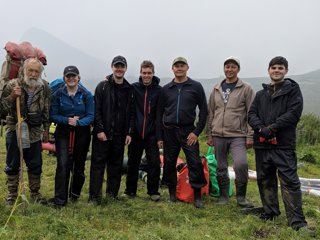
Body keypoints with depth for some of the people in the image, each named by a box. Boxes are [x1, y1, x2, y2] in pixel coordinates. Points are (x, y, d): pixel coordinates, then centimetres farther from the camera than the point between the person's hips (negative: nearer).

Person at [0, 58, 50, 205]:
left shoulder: (44, 87, 1)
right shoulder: (13, 85, -8)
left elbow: (47, 111, 9)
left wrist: (46, 129, 10)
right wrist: (12, 96, -23)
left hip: (35, 132, 2)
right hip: (14, 130, -2)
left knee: (35, 165, 8)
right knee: (12, 165, 8)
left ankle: (35, 193, 24)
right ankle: (12, 194, 23)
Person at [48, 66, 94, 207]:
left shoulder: (86, 95, -4)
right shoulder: (58, 94, -2)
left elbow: (90, 116, -6)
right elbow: (53, 115, -2)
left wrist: (78, 122, -24)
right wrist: (67, 120, -20)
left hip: (82, 134, 1)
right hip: (63, 133, -1)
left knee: (79, 166, 10)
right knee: (63, 164, -12)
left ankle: (75, 194, 31)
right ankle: (60, 199, -7)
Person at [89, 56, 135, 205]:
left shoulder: (129, 90, 9)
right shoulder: (103, 86, -2)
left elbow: (131, 113, 8)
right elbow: (96, 110, -6)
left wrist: (129, 133, 2)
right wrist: (99, 130, -13)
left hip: (119, 135, 4)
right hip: (102, 133, -3)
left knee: (116, 165, 11)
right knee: (98, 164, -1)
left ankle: (112, 192, 24)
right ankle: (94, 196, 6)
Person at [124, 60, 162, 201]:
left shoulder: (159, 90, -1)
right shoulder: (134, 88, 1)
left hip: (151, 134, -1)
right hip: (136, 133, 1)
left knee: (154, 163, 0)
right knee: (133, 163, 10)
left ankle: (153, 191, 16)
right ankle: (130, 191, 24)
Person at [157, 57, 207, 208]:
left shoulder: (196, 87, 1)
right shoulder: (166, 89, 7)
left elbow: (203, 110, 1)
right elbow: (160, 113, 10)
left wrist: (197, 131, -8)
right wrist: (160, 137, 6)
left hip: (188, 130, -2)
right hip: (169, 131, 3)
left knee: (195, 163, -7)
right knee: (169, 163, 7)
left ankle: (197, 196, 5)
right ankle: (172, 193, 23)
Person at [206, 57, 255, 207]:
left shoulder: (246, 89, 0)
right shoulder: (216, 89, 12)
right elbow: (210, 113, 14)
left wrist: (250, 136, -8)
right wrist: (209, 134, 10)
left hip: (238, 136, -4)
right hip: (218, 136, 4)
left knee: (241, 164, -20)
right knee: (221, 168, 10)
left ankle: (241, 196, -1)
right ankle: (223, 195, 26)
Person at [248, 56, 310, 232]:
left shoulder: (292, 89, 4)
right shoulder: (261, 94, 18)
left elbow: (294, 113, -8)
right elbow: (252, 114, 9)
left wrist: (272, 128, -16)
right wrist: (260, 128, -12)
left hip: (284, 145, -5)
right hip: (262, 144, 5)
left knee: (289, 181, -7)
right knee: (265, 180, 12)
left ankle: (297, 220, -2)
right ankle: (270, 212, 26)